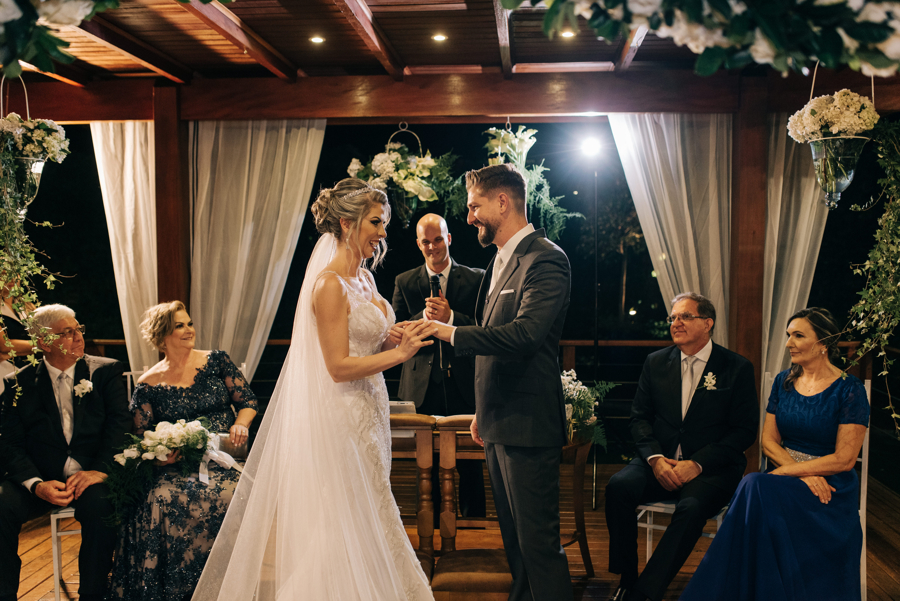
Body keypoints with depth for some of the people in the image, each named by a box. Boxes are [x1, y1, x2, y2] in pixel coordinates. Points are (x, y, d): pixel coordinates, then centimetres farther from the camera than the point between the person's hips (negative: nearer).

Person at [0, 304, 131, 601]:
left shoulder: (106, 371, 6)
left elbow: (120, 423, -3)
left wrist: (100, 469, -20)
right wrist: (37, 485, -18)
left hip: (90, 476, -1)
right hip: (39, 477, 1)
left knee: (101, 507, -32)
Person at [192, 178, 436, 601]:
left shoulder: (364, 278, 11)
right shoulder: (330, 285, -17)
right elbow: (339, 366, -20)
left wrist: (407, 337, -2)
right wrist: (401, 352, -19)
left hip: (367, 414, 9)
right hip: (340, 420, -9)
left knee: (366, 517, 14)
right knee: (344, 525, 0)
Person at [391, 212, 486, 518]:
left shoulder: (476, 279, 3)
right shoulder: (404, 282, 9)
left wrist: (450, 317, -18)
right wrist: (425, 316, -14)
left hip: (464, 386, -1)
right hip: (423, 389, 1)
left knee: (469, 464, 5)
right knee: (427, 465, 8)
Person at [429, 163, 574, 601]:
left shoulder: (545, 259, -14)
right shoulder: (502, 260, 16)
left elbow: (525, 333, -29)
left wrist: (451, 332, -25)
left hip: (528, 424, -10)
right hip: (498, 425, 10)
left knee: (539, 543, -3)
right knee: (514, 539, 18)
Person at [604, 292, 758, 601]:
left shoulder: (737, 368, 0)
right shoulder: (656, 362, 11)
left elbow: (745, 431, -4)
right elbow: (640, 417, 10)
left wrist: (696, 464, -15)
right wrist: (656, 459, -10)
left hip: (711, 468, -3)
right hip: (660, 462, 3)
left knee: (691, 506, -35)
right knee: (619, 486, -26)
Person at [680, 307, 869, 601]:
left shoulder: (849, 390, -7)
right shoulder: (784, 381, 9)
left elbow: (844, 459, -11)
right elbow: (768, 441, 6)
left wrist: (787, 471, -16)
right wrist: (804, 475, -11)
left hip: (830, 487, -4)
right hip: (786, 475, 4)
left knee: (757, 488, -33)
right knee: (754, 487, -31)